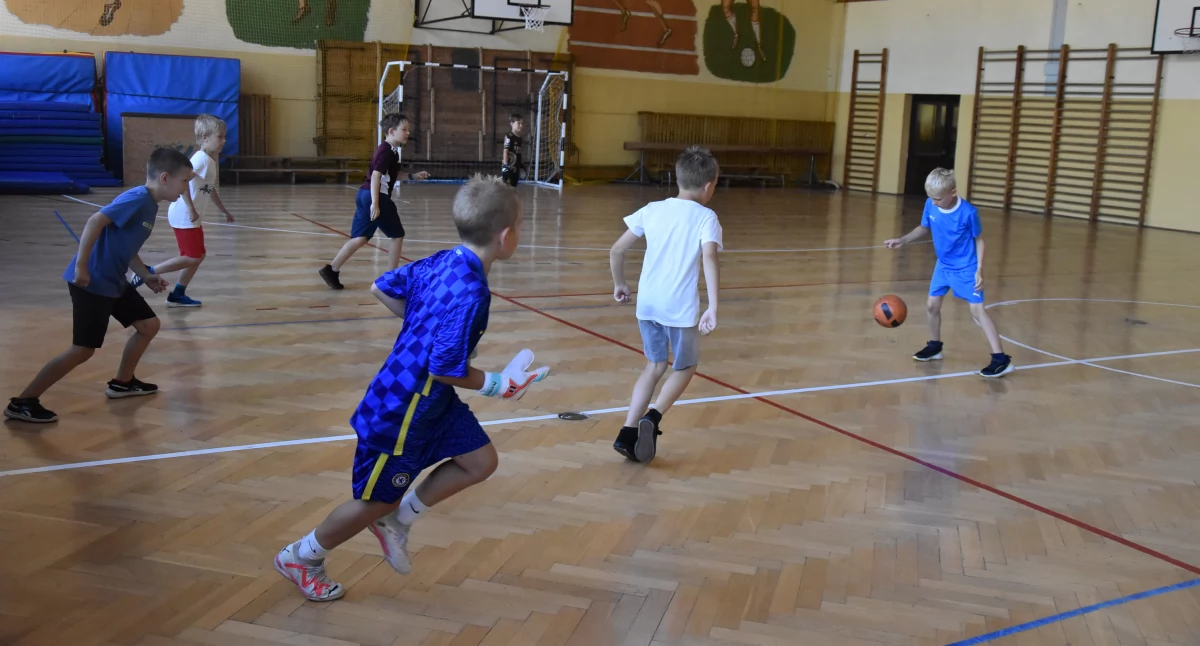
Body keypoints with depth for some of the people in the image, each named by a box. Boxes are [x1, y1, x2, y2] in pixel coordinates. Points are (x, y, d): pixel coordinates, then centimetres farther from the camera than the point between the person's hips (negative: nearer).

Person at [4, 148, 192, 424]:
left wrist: (147, 277, 11)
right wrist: (81, 266, -27)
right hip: (91, 282, -10)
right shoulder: (137, 198, -17)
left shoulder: (149, 205, 12)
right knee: (83, 349, -7)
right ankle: (23, 402, 1)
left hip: (114, 282, 10)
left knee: (149, 324, 14)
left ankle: (122, 382, 30)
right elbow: (95, 221, -27)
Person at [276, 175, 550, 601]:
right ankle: (300, 558, 32)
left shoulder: (442, 262, -5)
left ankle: (398, 521, 21)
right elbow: (446, 368, -29)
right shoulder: (471, 293, -30)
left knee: (480, 461, 8)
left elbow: (382, 288, 6)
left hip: (431, 401, 8)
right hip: (400, 411, -8)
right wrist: (495, 385, -15)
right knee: (378, 499, 10)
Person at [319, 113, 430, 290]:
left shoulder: (389, 150, 18)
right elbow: (376, 176, -21)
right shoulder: (387, 150, -12)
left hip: (364, 195, 9)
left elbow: (392, 175, 32)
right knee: (397, 235, 4)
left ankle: (332, 270, 2)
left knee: (360, 238, 8)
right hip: (376, 196, -9)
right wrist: (375, 203, -26)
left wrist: (413, 176, 24)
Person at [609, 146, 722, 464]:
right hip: (680, 306, -4)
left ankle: (628, 433, 10)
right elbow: (709, 259, -20)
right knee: (685, 367, 18)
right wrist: (713, 308, -25)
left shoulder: (652, 210, 8)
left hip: (647, 302, 4)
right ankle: (653, 417, -6)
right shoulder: (706, 217, -3)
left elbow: (616, 251, 9)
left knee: (656, 365, 21)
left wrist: (619, 284, 25)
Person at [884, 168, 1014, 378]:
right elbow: (924, 228, 8)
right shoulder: (930, 205, -12)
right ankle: (934, 346, 36)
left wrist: (979, 270, -17)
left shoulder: (968, 212, -25)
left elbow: (979, 239, -12)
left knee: (977, 309, -13)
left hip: (966, 268, -6)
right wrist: (903, 240, -6)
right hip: (943, 265, 6)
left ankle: (1001, 359, -13)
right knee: (932, 305, 11)